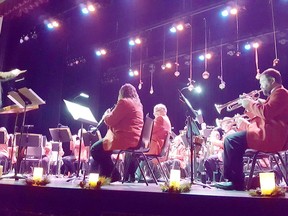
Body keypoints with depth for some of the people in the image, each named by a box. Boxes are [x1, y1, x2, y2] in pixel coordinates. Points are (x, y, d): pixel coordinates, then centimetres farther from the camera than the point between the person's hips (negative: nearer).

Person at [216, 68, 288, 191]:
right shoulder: (277, 94, 26)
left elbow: (265, 112, -23)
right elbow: (261, 114, 22)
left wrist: (250, 103, -8)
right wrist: (249, 105, 9)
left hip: (272, 137, -11)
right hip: (269, 135, 11)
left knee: (231, 140, -17)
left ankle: (236, 182, -12)